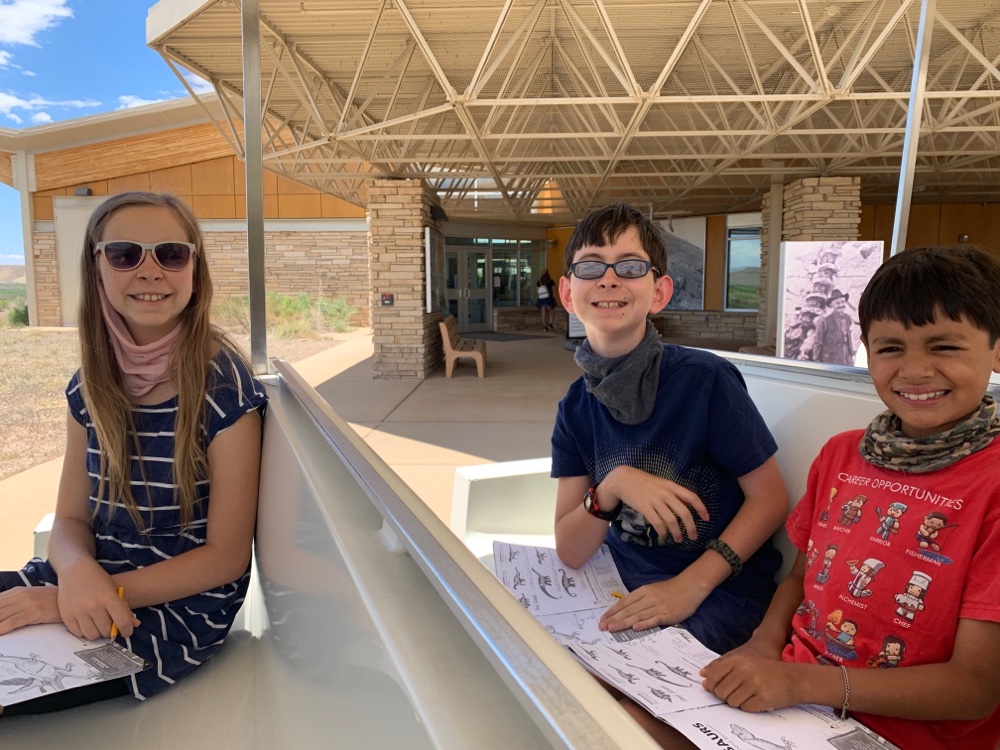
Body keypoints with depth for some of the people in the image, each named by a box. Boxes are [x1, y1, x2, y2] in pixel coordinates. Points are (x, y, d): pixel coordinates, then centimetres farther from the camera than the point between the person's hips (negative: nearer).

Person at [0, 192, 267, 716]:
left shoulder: (222, 384, -17)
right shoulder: (90, 385, 0)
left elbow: (227, 555, -14)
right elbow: (70, 519, 4)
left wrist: (106, 593, -21)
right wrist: (78, 572, -19)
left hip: (181, 605, -5)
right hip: (90, 587, 5)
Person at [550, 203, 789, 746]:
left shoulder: (705, 379, -15)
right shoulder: (576, 408, 0)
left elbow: (771, 498, -9)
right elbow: (570, 552, -3)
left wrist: (690, 584, -20)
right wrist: (613, 486, -22)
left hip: (721, 588, -4)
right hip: (628, 587, 5)